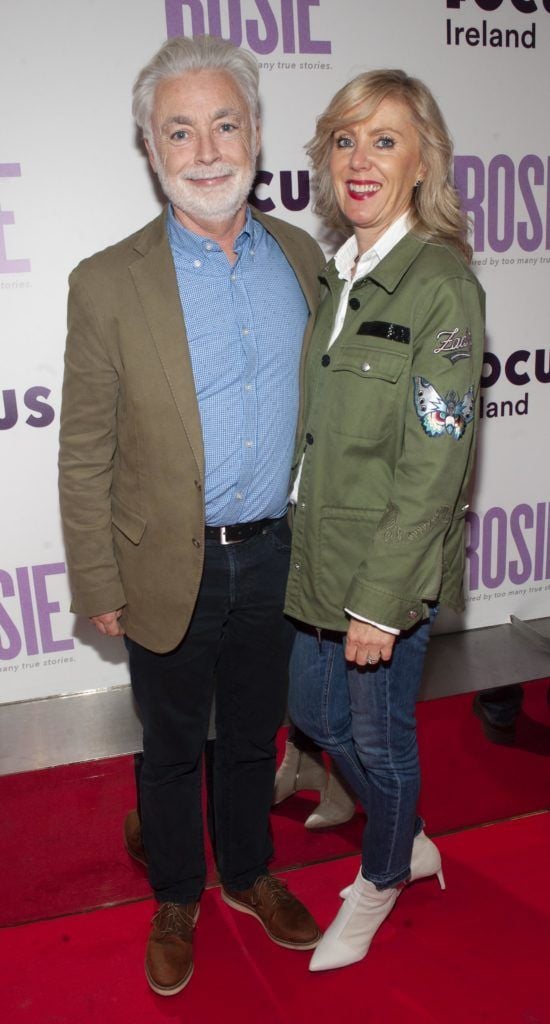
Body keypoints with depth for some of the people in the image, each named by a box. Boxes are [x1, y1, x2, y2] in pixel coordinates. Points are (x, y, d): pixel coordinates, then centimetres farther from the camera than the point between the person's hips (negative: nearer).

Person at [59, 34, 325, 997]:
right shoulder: (108, 283, -12)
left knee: (254, 735, 22)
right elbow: (84, 456, -7)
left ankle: (249, 872, 49)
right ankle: (177, 899, 44)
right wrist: (99, 586, -7)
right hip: (171, 570, -3)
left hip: (277, 557, 3)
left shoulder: (301, 255, 0)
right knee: (173, 749, 18)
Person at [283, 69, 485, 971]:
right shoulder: (339, 274, 6)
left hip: (390, 568, -8)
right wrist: (307, 552, 9)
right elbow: (321, 430, 9)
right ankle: (411, 844, 47)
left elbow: (432, 468, -19)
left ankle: (381, 883, 43)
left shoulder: (441, 285, -17)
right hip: (319, 556, 8)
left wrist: (380, 600, -18)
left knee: (378, 737, 12)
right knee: (315, 712, 20)